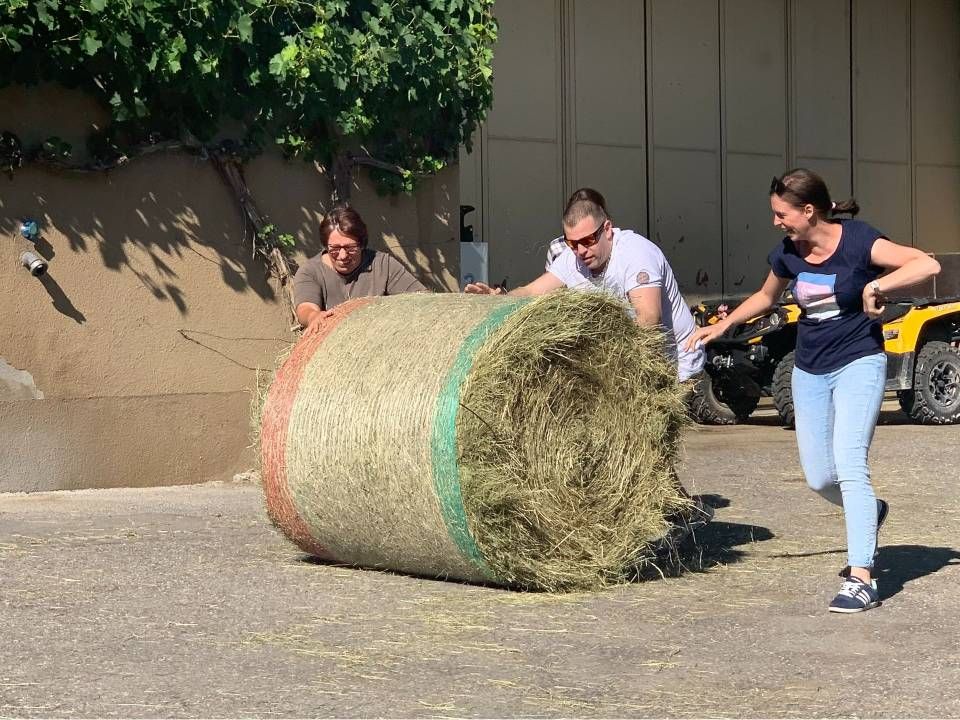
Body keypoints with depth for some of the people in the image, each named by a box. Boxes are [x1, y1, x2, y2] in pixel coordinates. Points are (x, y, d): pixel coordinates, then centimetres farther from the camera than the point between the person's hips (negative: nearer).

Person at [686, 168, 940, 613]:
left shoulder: (859, 242, -16)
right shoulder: (787, 254, 1)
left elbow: (927, 264, -26)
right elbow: (765, 297, 22)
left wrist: (876, 285, -30)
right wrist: (723, 326, 16)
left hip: (858, 363, -6)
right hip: (810, 371, 6)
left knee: (849, 462, -20)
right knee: (819, 478, 7)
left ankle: (861, 580, -20)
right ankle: (870, 512, 41)